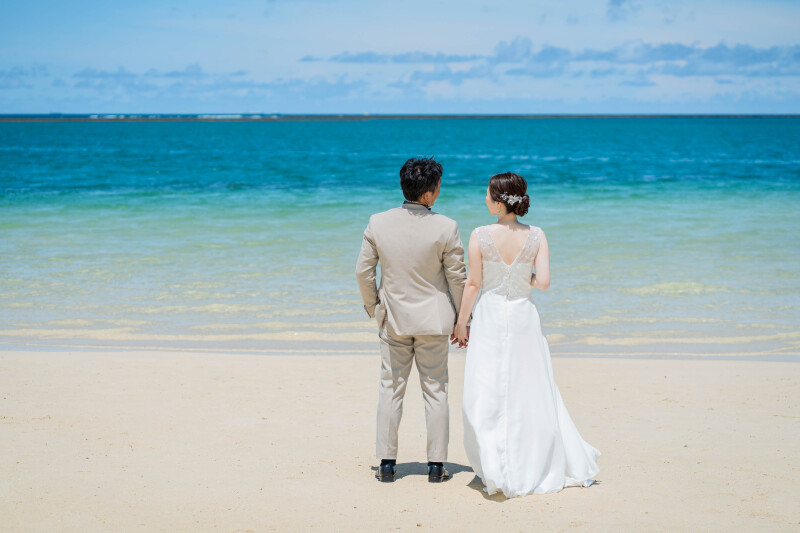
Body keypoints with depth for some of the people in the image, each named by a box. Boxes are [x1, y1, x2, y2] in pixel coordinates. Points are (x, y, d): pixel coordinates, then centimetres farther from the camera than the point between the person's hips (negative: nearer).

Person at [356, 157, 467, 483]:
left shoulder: (378, 223, -7)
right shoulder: (445, 227, -14)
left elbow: (363, 271, -2)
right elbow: (457, 278, -8)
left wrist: (372, 307, 14)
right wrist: (462, 320, 4)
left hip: (393, 318, 2)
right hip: (434, 320, -2)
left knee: (391, 389, 11)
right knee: (435, 391, 8)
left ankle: (387, 463, 13)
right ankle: (436, 465, 10)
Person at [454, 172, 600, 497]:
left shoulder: (480, 236, -11)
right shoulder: (536, 236, -6)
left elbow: (473, 284, -6)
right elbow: (543, 281, -11)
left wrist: (461, 323, 5)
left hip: (490, 317, -2)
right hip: (523, 316, 2)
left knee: (488, 397, 4)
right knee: (532, 393, 14)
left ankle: (496, 474, -1)